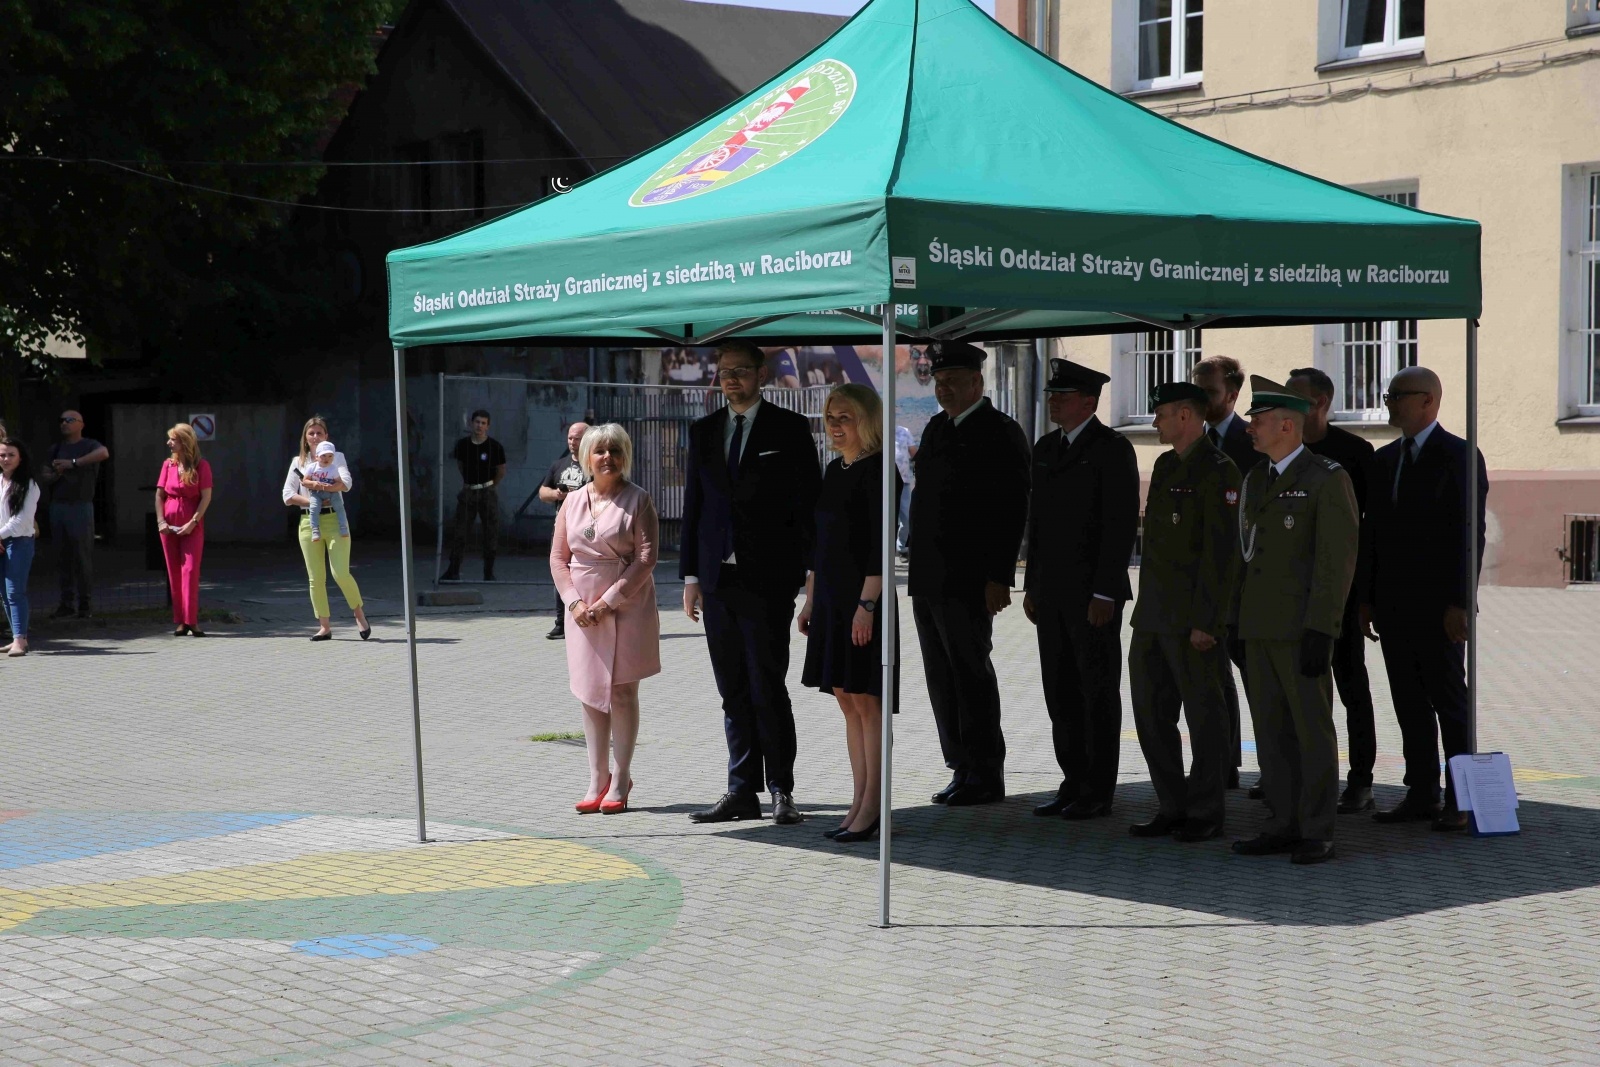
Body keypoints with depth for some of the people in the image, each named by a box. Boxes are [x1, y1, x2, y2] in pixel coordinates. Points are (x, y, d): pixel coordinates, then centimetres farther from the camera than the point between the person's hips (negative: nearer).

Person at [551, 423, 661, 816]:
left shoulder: (637, 500, -5)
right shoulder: (573, 502, 9)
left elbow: (646, 558, -11)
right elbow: (558, 556, 9)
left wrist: (609, 601, -15)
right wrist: (574, 602, -5)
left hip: (626, 609, -4)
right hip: (584, 611, 4)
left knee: (621, 692, -1)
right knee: (590, 694, 7)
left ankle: (620, 782, 5)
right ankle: (597, 780, 14)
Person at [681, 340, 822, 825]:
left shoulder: (790, 429, 0)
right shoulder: (704, 431, 13)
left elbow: (809, 502, -1)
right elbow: (693, 505, 14)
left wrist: (809, 572, -8)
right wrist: (690, 575, 9)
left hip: (768, 579, -4)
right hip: (718, 579, 5)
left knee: (767, 688, -5)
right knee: (734, 692, 8)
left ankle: (781, 790, 4)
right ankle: (742, 791, 13)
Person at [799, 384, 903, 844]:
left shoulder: (878, 471, -11)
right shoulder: (834, 470, 14)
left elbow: (881, 544, -17)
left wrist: (867, 604, -21)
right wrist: (810, 599, 18)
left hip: (865, 598, -9)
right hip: (832, 598, 9)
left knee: (866, 701, -4)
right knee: (847, 699, 9)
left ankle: (870, 808, 1)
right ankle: (858, 802, 13)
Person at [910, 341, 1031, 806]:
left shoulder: (1001, 433, -6)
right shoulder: (936, 428, 17)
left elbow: (1012, 511, -12)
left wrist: (998, 578, -17)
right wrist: (917, 567, 14)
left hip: (969, 581, -8)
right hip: (927, 578, 8)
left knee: (971, 674, -4)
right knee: (942, 679, 9)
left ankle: (986, 776, 2)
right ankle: (963, 770, 17)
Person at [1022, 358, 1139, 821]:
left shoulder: (1112, 449, -9)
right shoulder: (1045, 449, 15)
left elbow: (1122, 524, -13)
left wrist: (1104, 593, -17)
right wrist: (1031, 586, 15)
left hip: (1094, 592, -7)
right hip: (1052, 592, 7)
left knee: (1098, 692, 0)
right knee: (1060, 692, 9)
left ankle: (1098, 793, 5)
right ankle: (1074, 783, 17)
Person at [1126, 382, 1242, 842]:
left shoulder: (1219, 472, -12)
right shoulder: (1165, 465, 15)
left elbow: (1221, 553, -16)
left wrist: (1204, 622, -19)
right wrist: (1145, 605, 16)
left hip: (1194, 619, -9)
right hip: (1153, 615, 9)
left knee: (1205, 715, 2)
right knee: (1151, 713, 10)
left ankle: (1206, 814, 10)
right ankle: (1173, 808, 19)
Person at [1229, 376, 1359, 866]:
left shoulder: (1328, 478, -9)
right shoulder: (1256, 479, 15)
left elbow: (1337, 560, -14)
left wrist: (1320, 632, -19)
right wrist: (1237, 622, 13)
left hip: (1302, 626, -8)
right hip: (1259, 626, 8)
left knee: (1313, 730, -2)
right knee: (1271, 731, 9)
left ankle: (1317, 834, 3)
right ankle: (1283, 826, 15)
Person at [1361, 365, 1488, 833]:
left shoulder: (1459, 456, -7)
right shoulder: (1384, 459, 14)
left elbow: (1470, 533, -12)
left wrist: (1459, 603, -17)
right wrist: (1366, 599, 11)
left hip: (1439, 605, -6)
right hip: (1394, 606, 6)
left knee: (1450, 702, 0)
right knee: (1409, 703, 8)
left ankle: (1460, 801, 5)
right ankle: (1421, 794, 14)